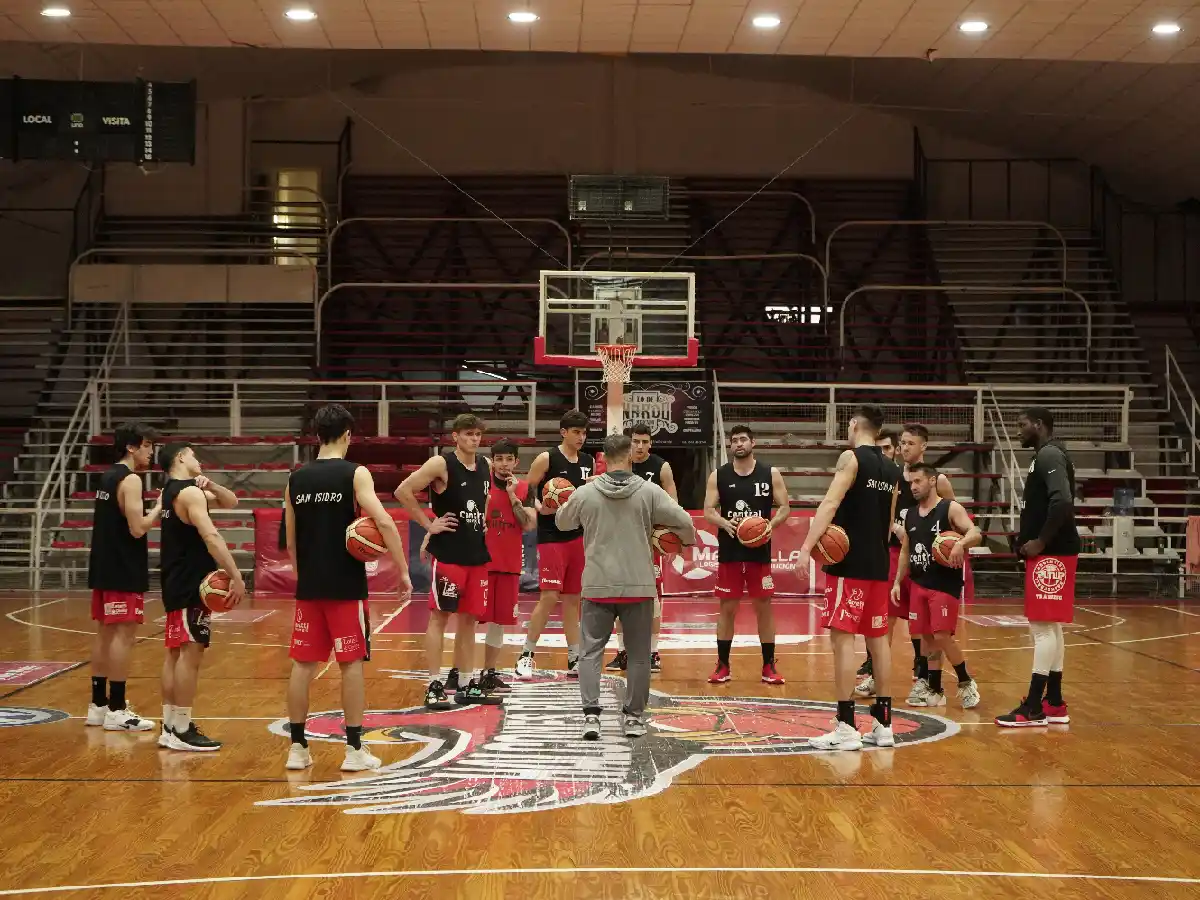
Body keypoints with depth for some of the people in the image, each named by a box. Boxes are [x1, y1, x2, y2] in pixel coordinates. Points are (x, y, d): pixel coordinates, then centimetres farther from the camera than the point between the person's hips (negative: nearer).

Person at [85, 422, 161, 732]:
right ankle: (116, 710, -7)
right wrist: (160, 506, -9)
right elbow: (138, 529, -21)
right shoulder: (130, 480, -14)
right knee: (123, 635, -7)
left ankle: (99, 704, 18)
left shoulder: (108, 477, 15)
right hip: (123, 571, -10)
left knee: (105, 634, 13)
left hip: (105, 568, 10)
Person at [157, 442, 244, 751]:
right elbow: (211, 537, -27)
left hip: (177, 583, 10)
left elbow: (230, 502, 20)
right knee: (191, 652, -8)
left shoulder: (171, 491, 16)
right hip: (190, 585, -10)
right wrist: (236, 577, -30)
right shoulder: (190, 492, -15)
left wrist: (211, 487, 0)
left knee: (176, 652, 12)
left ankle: (170, 726, 17)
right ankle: (182, 731, -7)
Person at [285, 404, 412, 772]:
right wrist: (403, 571, -14)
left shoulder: (296, 479, 6)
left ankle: (297, 748, 13)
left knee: (303, 664, 9)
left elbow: (290, 541, 11)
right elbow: (384, 522, -19)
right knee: (351, 664, 3)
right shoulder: (355, 474, -8)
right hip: (346, 586, -4)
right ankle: (354, 750, 6)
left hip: (308, 587, 4)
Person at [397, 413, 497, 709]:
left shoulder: (485, 467, 10)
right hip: (447, 553, -7)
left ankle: (467, 685, 17)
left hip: (477, 552, 7)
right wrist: (428, 524, -12)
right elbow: (403, 491, -14)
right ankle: (434, 686, -1)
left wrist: (482, 522, 13)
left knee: (469, 619, 10)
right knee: (439, 616, -4)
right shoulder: (440, 464, -11)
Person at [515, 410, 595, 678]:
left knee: (573, 598, 10)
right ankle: (526, 655, 1)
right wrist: (539, 507, -23)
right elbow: (526, 491, -6)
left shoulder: (589, 462, 9)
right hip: (551, 537, -6)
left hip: (579, 535, 6)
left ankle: (574, 660, 15)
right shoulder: (547, 459, -7)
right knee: (550, 597, -10)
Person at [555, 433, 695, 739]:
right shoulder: (649, 492, -5)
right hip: (638, 587, 0)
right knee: (638, 654, 11)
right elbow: (684, 522, -4)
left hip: (597, 586, 1)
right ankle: (633, 716, 16)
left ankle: (591, 713, -5)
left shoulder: (584, 494, -1)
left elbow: (562, 522, 17)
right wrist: (688, 538, 19)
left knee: (591, 651, 7)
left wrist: (564, 505, 40)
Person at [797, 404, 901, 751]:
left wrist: (807, 547, -27)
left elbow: (830, 503, -20)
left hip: (849, 564, -8)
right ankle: (883, 724, 14)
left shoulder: (852, 458, -8)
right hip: (878, 565, 8)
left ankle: (847, 728, -11)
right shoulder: (892, 470, 14)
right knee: (878, 638, 11)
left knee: (843, 637, -7)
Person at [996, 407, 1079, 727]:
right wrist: (1027, 537, 11)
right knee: (1050, 626, 12)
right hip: (1049, 552, 11)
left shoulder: (1049, 455, -14)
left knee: (1043, 627, -9)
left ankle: (1034, 708, -7)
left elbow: (1063, 501, -27)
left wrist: (1040, 542, -21)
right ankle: (1054, 703, 16)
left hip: (1051, 553, -11)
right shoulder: (1046, 456, 19)